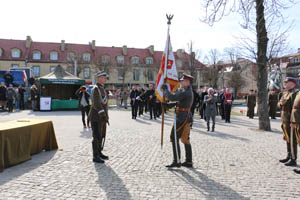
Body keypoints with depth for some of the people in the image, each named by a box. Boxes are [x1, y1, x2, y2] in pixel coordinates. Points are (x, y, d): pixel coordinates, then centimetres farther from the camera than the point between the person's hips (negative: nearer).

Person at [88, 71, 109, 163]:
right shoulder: (95, 88, -14)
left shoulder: (102, 89, 16)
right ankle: (95, 157, 2)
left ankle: (99, 153, 27)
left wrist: (105, 116, 21)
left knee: (102, 136, 15)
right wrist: (104, 116, -28)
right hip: (96, 117, -9)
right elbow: (96, 104, -24)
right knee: (97, 137, -6)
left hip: (102, 117, 9)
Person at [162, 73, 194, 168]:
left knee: (174, 138, -5)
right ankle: (189, 162, 18)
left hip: (182, 117, -10)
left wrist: (165, 90, -9)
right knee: (185, 139, 13)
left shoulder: (185, 92, -17)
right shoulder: (189, 91, 16)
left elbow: (172, 98, -22)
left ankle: (176, 161, -3)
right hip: (187, 117, 10)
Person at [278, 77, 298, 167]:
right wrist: (281, 103, -7)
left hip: (290, 120, -9)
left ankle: (293, 160, 6)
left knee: (292, 140, -2)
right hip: (284, 120, 9)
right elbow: (279, 104, 17)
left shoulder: (293, 94, -14)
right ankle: (289, 156, 29)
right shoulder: (285, 93, 14)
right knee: (287, 139, 17)